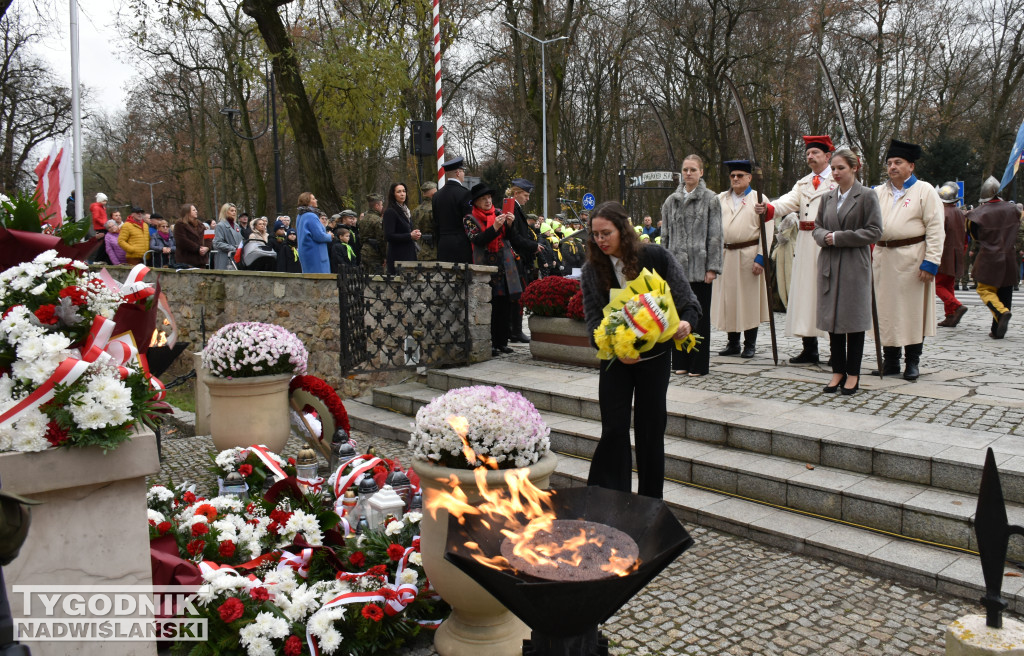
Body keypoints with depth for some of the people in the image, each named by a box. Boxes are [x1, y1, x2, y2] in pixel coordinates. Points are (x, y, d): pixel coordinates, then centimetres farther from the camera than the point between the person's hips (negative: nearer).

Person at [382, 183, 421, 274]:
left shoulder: (406, 211, 18)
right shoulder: (390, 212, -7)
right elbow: (388, 236, -14)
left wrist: (416, 234, 4)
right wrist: (410, 236, -16)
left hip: (410, 254, 8)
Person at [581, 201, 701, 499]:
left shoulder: (656, 257, -10)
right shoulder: (592, 270, -5)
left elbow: (687, 301, -7)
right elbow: (592, 319, -5)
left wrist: (687, 322, -29)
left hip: (654, 356, -1)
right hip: (615, 358, 1)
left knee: (651, 429, 8)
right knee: (614, 429, -2)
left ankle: (651, 504, 24)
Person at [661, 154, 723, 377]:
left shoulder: (710, 199, 1)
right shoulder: (671, 201, 11)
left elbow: (715, 235, -3)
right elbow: (665, 235, 12)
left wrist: (712, 267, -9)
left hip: (700, 267, -3)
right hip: (676, 265, 3)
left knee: (700, 315, 2)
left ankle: (699, 364, 10)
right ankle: (680, 362, 17)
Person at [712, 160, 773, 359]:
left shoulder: (758, 199, 1)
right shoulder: (720, 199, 12)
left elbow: (767, 230, -4)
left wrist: (760, 257, -13)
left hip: (749, 255, -3)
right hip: (725, 256, 4)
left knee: (749, 299, 2)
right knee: (728, 299, 7)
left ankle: (750, 344, 12)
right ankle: (733, 343, 18)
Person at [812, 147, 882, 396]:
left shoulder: (867, 196, -3)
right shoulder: (827, 197, 12)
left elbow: (874, 232, -9)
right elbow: (817, 227, 14)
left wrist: (839, 238, -14)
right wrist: (825, 236, -9)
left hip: (855, 265, -5)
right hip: (829, 265, 5)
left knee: (854, 318, 1)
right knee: (832, 318, 6)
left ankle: (853, 373, 11)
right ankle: (838, 371, 16)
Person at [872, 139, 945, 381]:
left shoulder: (925, 191, 1)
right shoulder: (878, 192, 14)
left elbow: (935, 229, -5)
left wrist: (931, 262, -13)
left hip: (912, 258, -4)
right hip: (883, 258, 4)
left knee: (913, 309, 1)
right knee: (886, 309, 6)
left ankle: (913, 361, 12)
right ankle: (890, 359, 16)